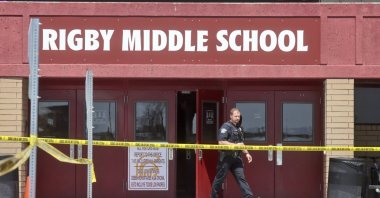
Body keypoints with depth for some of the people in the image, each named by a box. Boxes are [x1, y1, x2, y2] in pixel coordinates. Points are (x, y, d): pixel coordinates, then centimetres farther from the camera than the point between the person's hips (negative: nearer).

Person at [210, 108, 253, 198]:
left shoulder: (239, 128, 14)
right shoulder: (226, 126, -11)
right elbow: (221, 142, -21)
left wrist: (246, 153, 14)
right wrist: (235, 145, -21)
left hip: (236, 157, 6)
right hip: (226, 157, -6)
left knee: (241, 178, -1)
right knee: (219, 178, 5)